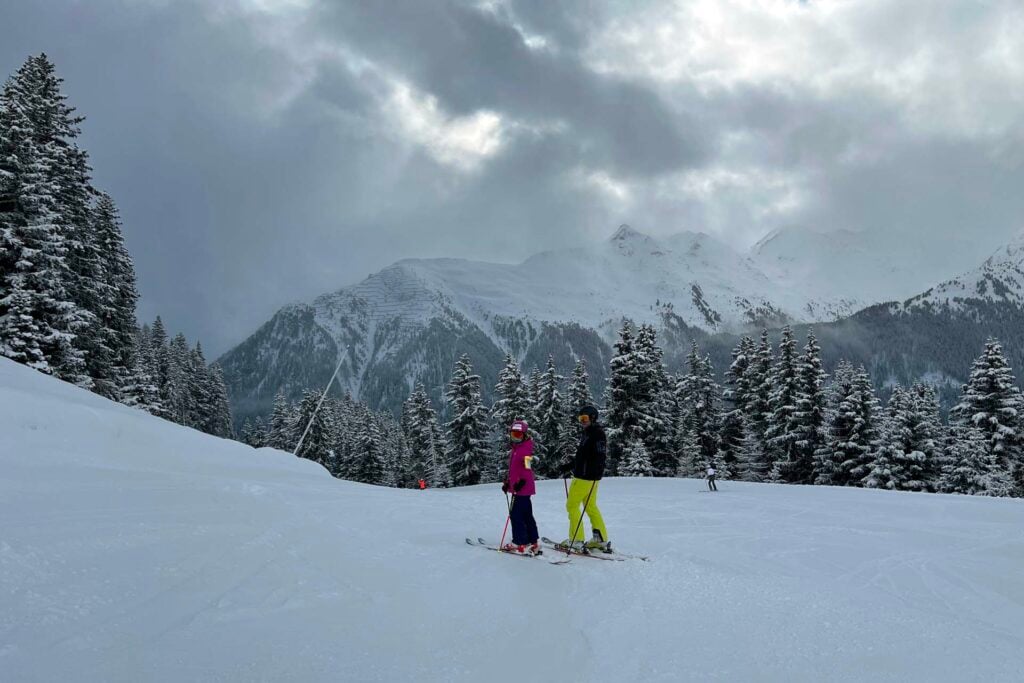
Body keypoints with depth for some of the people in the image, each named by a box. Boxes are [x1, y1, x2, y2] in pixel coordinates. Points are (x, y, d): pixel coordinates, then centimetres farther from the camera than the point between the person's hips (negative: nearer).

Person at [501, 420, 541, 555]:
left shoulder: (526, 449, -13)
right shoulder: (514, 449, 16)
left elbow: (527, 468, -19)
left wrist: (521, 482, -22)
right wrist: (508, 482, 24)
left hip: (522, 488, -10)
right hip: (517, 487, 10)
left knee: (516, 514, -8)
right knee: (526, 515, 14)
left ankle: (520, 543, -3)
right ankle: (534, 542, 20)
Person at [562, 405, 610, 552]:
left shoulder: (597, 434, -14)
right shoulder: (586, 433, 16)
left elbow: (600, 456, -23)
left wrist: (596, 474, -29)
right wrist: (571, 464, 17)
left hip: (586, 477, -10)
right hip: (581, 475, 10)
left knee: (572, 505, -4)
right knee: (591, 507, 13)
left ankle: (576, 540, -2)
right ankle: (601, 540, 16)